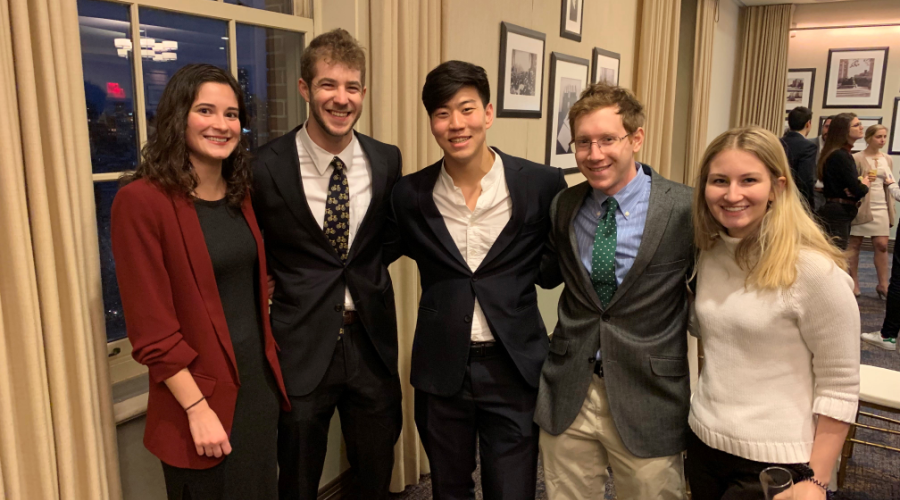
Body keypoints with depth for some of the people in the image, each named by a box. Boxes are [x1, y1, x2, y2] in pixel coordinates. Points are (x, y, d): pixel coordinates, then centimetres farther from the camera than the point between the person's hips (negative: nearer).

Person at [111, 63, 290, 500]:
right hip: (201, 393, -6)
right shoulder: (141, 200, -16)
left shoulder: (239, 193, 5)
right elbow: (151, 327, -17)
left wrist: (271, 371, 7)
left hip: (260, 382, 6)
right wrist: (198, 409, -17)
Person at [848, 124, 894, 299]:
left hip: (881, 208, 5)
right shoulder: (857, 158, -7)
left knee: (882, 245, 3)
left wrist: (891, 183, 6)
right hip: (861, 206, -5)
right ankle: (854, 283, 11)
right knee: (854, 244, 2)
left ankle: (883, 285, 12)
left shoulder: (887, 159, 11)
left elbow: (889, 182, 22)